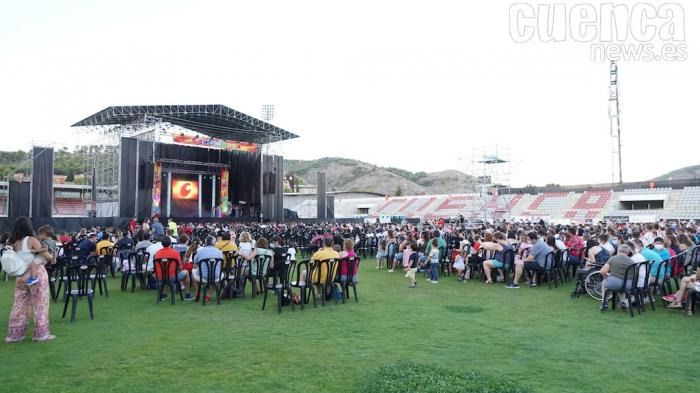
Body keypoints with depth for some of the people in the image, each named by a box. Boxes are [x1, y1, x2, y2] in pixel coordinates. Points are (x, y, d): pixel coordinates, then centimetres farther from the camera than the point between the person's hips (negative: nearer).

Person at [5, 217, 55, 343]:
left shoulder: (15, 243, 7)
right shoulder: (31, 240, -10)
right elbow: (46, 256, -11)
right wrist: (52, 257, 9)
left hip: (20, 276, 6)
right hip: (36, 275, -6)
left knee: (20, 304, 13)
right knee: (40, 304, 3)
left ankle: (14, 334, 18)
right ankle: (41, 333, 7)